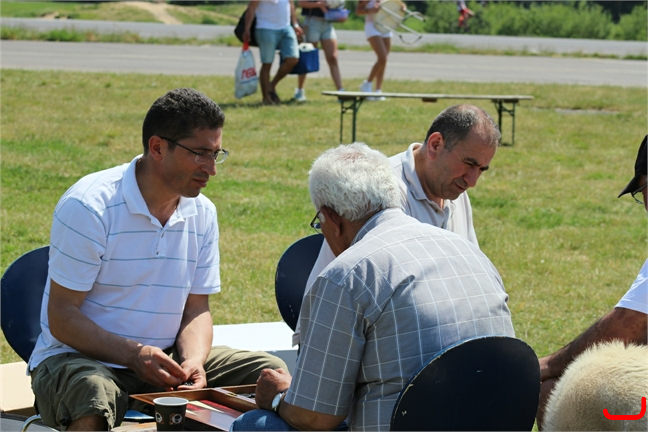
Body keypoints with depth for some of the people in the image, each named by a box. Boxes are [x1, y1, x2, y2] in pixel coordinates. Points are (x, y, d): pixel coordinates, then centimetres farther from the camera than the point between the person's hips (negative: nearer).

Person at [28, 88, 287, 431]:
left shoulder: (203, 213, 4)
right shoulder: (88, 206, -16)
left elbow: (197, 308, 9)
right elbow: (62, 317, -16)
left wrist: (193, 361, -13)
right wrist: (134, 354, -28)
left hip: (165, 358, 6)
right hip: (79, 357, -6)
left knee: (271, 373, -7)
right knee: (94, 400, -41)